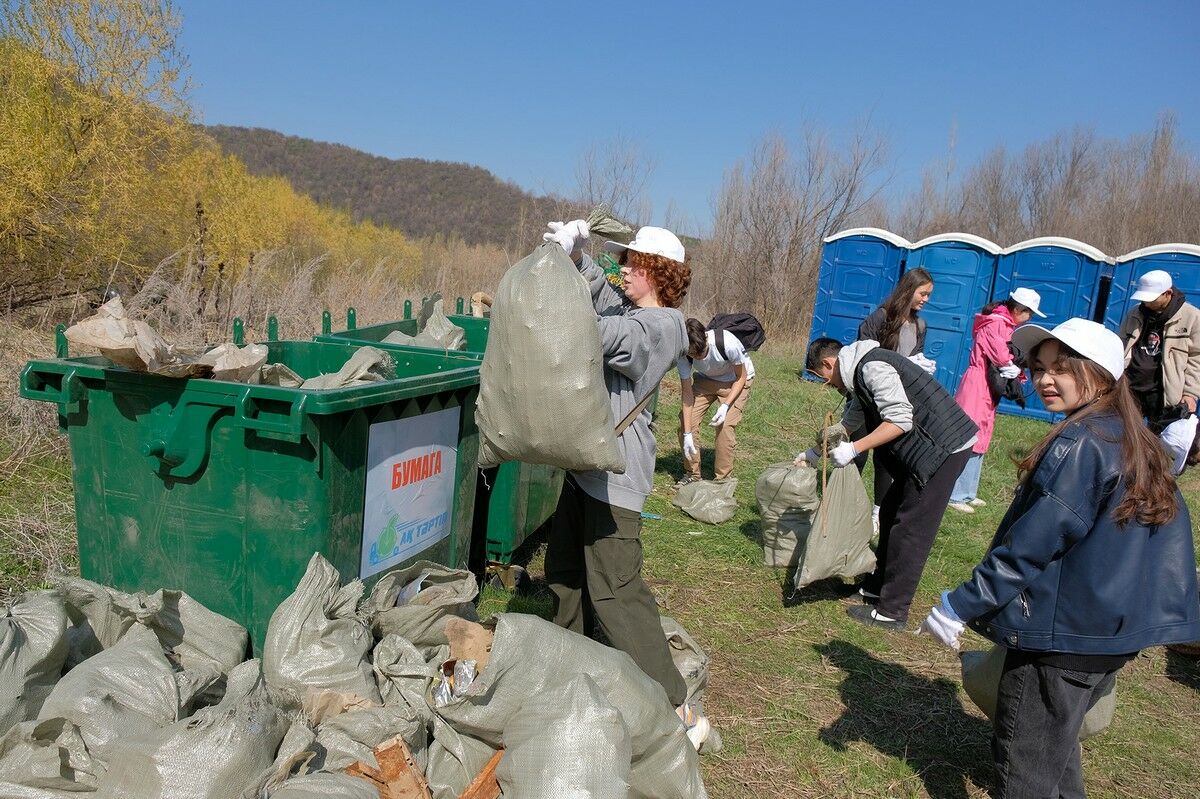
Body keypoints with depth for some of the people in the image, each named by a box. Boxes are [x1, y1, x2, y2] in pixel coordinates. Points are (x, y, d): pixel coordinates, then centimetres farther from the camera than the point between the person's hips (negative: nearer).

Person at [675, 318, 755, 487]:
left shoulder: (728, 344, -38)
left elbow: (741, 378, -19)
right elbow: (687, 392, -22)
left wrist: (725, 406, -30)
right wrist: (687, 434, -25)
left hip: (736, 380, -4)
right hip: (706, 379, 4)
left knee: (726, 425, -19)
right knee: (686, 418, -9)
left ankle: (723, 479, -2)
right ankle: (692, 474, 9)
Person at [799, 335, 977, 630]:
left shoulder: (872, 367, -17)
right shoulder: (861, 374, 17)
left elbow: (900, 420, -23)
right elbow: (849, 422, 30)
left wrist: (853, 449, -22)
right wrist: (815, 452, 35)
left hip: (945, 446, -11)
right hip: (924, 448, 11)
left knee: (910, 528, -5)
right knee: (890, 514, 17)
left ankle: (892, 612, 2)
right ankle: (877, 587, 29)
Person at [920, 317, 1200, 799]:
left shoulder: (1079, 444, -21)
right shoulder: (1136, 442, 8)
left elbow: (1027, 545, -23)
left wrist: (959, 606, -17)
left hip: (1062, 634, -9)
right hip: (1116, 631, 9)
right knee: (1056, 740, 26)